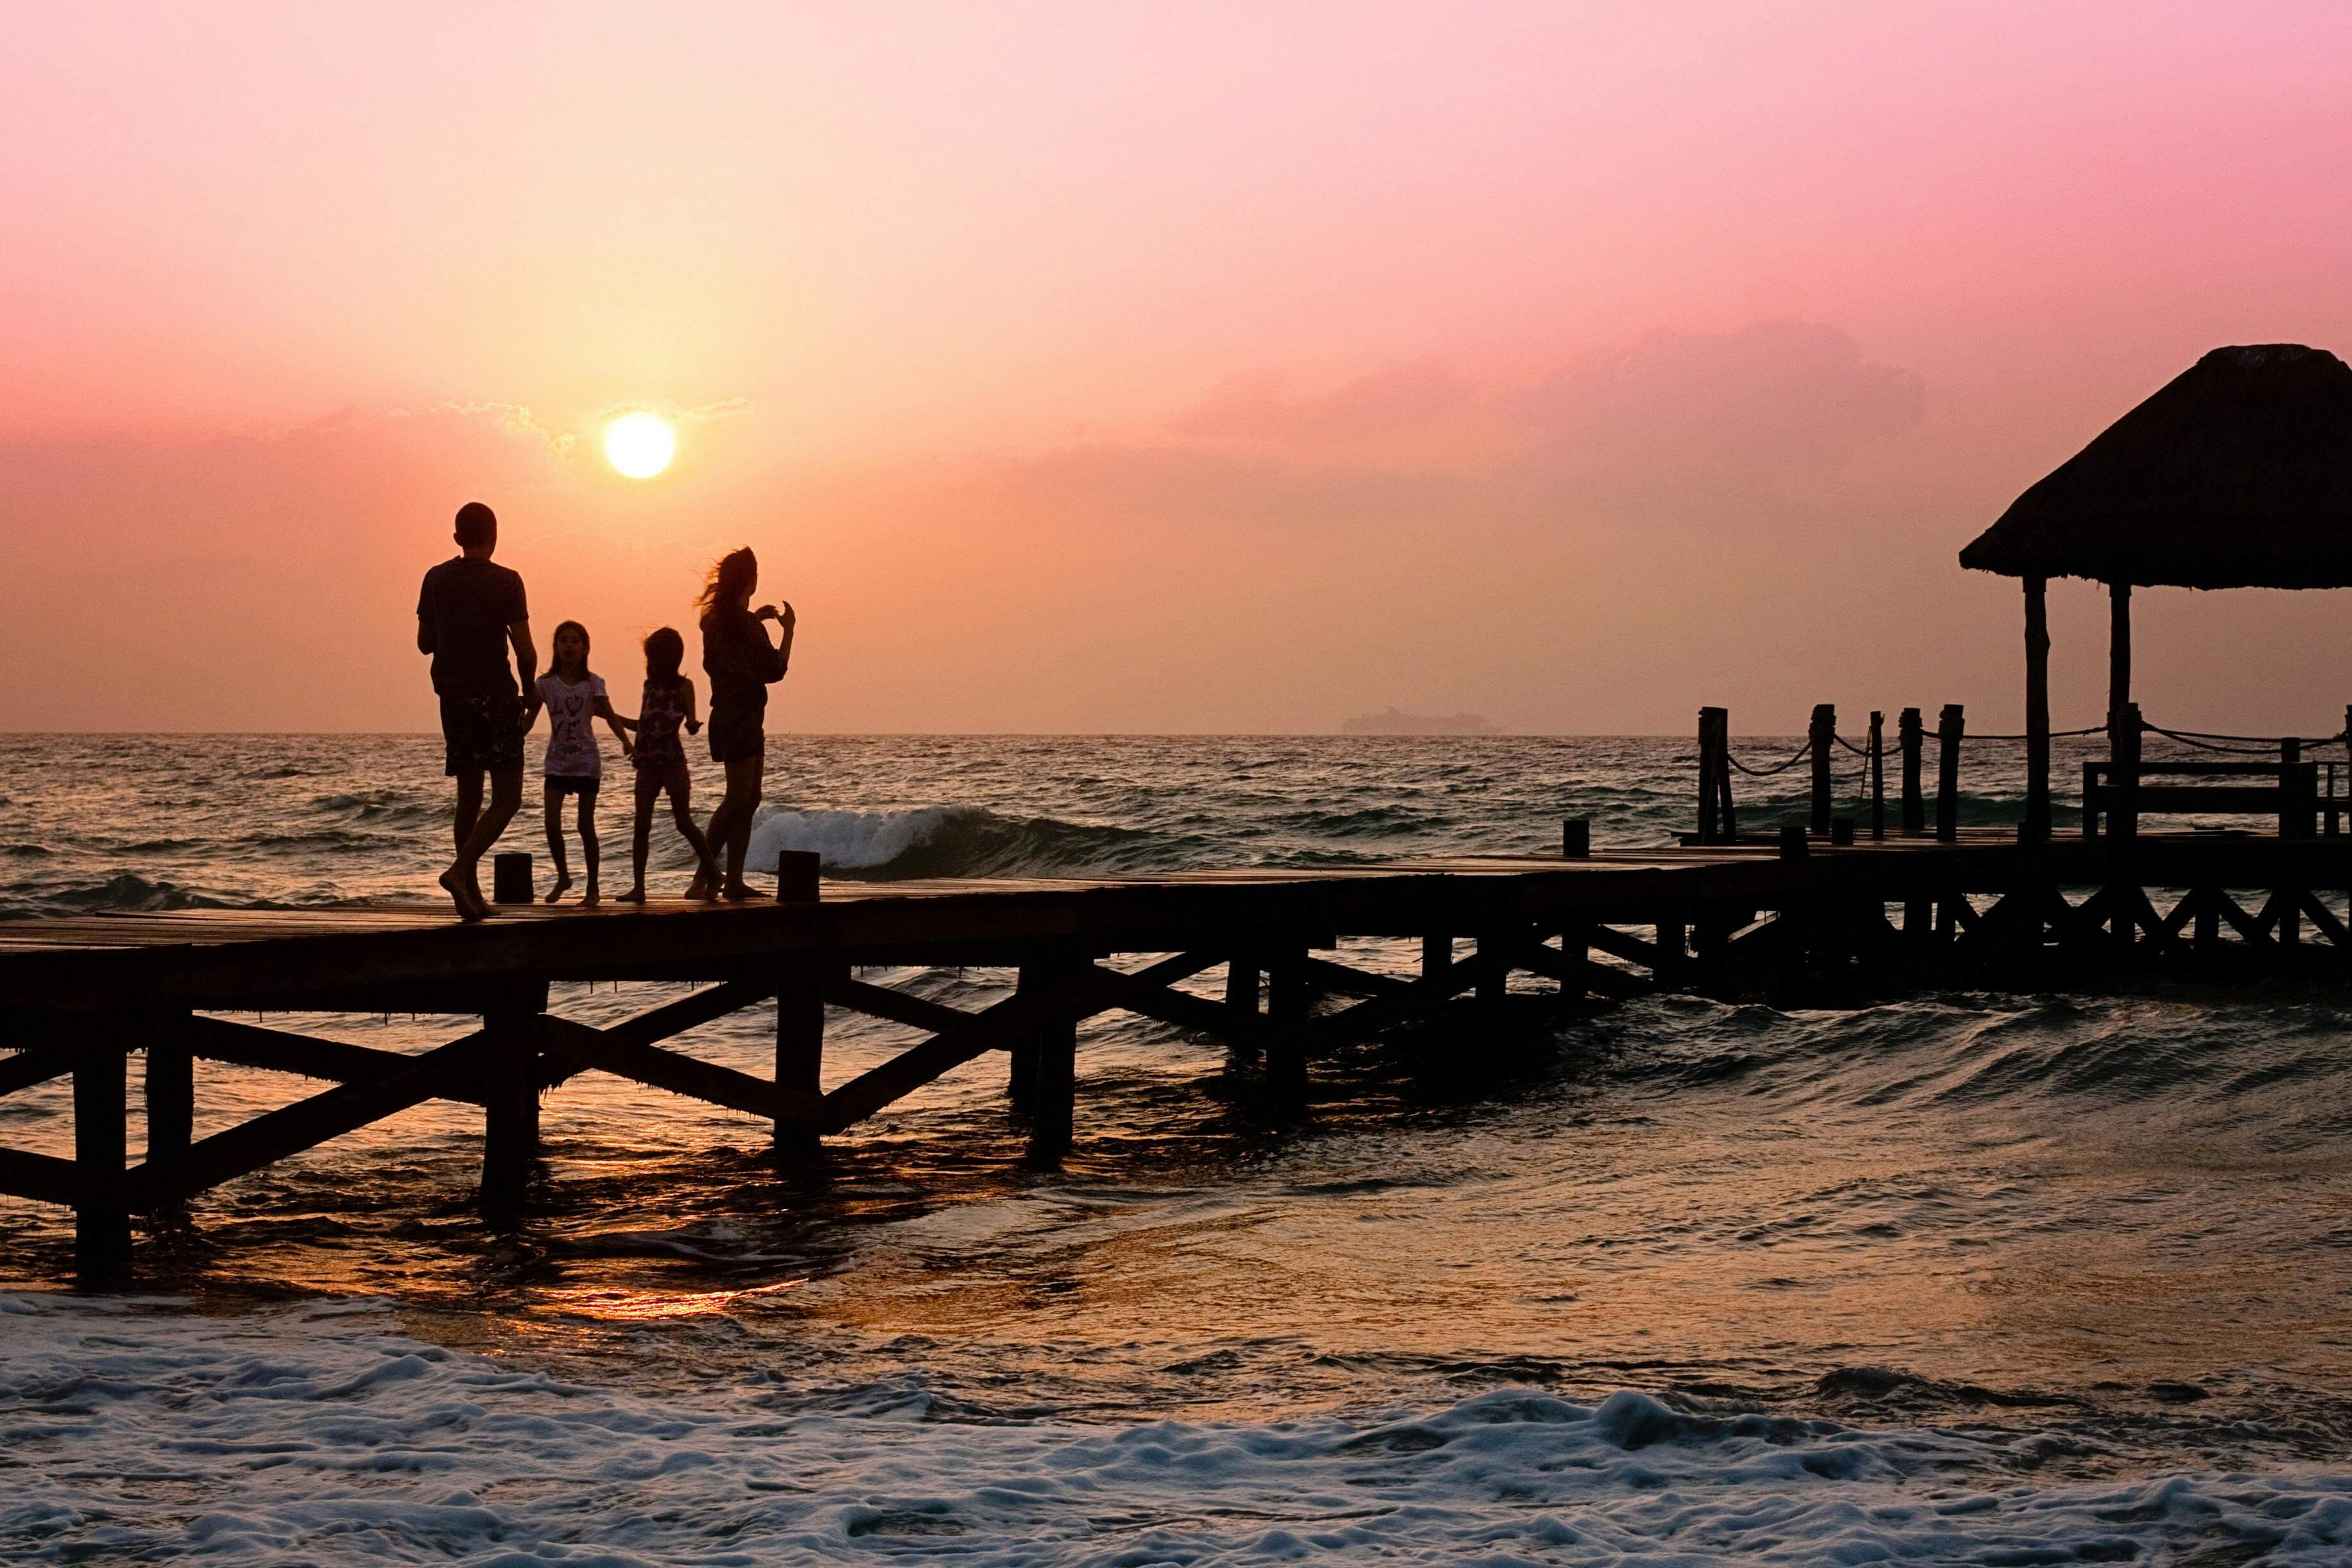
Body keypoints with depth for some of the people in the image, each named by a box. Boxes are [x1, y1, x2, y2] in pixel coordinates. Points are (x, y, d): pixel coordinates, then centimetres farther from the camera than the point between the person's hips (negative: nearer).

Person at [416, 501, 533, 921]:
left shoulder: (436, 580, 6)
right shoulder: (505, 582, -8)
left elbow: (425, 643, 13)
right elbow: (525, 651, -10)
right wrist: (528, 692, 7)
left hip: (453, 697, 5)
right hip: (496, 697, -5)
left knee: (469, 796, 14)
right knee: (507, 798, -2)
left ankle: (471, 894, 12)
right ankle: (460, 870, -22)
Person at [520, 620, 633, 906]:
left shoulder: (593, 683, -3)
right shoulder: (545, 684, 1)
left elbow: (610, 716, -11)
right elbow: (528, 720, 1)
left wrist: (625, 741, -28)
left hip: (587, 762, -2)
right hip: (557, 762, 2)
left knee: (586, 826, 0)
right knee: (552, 822, -9)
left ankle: (592, 888, 9)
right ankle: (562, 877, 13)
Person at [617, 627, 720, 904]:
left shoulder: (683, 686, -1)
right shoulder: (650, 685, 13)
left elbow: (690, 721, -9)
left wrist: (693, 725, -30)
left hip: (673, 763, -5)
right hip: (647, 765, 5)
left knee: (684, 822, -2)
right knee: (641, 825, -3)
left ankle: (711, 873, 15)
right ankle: (639, 887, -4)